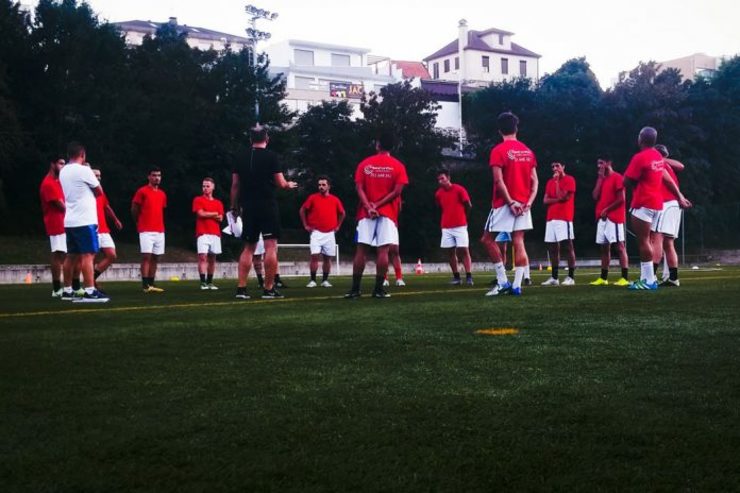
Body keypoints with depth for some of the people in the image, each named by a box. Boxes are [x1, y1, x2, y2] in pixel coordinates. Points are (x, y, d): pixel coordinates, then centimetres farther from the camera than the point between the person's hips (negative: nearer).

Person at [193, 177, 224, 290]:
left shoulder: (218, 203, 15)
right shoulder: (198, 200, 6)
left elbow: (220, 218, 5)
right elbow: (201, 214, -8)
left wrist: (207, 214, -5)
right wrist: (215, 213, 2)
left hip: (215, 234, 4)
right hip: (202, 233, -4)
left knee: (212, 258, 5)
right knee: (203, 257, -13)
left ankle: (210, 282, 11)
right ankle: (203, 282, -15)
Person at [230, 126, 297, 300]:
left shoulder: (242, 159, 9)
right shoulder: (271, 156, -3)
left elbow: (235, 185, 9)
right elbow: (281, 183, -4)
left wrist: (234, 207, 18)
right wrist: (289, 185, 17)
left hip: (248, 207, 5)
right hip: (268, 206, -5)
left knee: (248, 248, 11)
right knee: (271, 247, -3)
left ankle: (241, 288, 4)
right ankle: (269, 289, -6)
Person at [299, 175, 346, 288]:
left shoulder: (335, 200, 4)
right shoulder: (313, 198, -2)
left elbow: (342, 213, 19)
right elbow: (302, 211, 8)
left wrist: (338, 226, 13)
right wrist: (306, 225, 4)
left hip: (330, 233, 2)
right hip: (316, 232, -2)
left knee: (327, 257, 5)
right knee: (315, 256, -11)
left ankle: (325, 280, 14)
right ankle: (312, 280, -5)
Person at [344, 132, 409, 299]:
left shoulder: (364, 164, 7)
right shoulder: (398, 166, 2)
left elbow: (359, 188, -3)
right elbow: (397, 191, -8)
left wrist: (369, 207, -10)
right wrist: (378, 205, -7)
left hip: (366, 213, 2)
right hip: (387, 213, -2)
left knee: (361, 250, 2)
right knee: (383, 250, -3)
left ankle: (355, 289, 2)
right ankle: (379, 289, -6)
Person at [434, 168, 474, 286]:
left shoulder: (459, 189, -7)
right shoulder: (438, 193, 4)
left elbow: (468, 206, 2)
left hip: (460, 226, -4)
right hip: (446, 227, 4)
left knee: (464, 250, -6)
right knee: (451, 252, 4)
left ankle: (469, 277, -7)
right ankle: (456, 277, 10)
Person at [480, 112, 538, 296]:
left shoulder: (498, 151, -8)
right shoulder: (528, 151, 10)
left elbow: (499, 180, -15)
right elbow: (534, 181, 7)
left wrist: (510, 202, -12)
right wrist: (529, 203, 1)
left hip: (505, 204, -5)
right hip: (523, 205, 6)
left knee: (487, 239, 5)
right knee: (518, 242, 4)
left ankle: (502, 281, 1)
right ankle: (517, 285, -1)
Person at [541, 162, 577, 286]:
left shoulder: (569, 180, -4)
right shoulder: (550, 182, 17)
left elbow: (562, 197, -13)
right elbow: (545, 200, 9)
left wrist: (556, 181, -6)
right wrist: (557, 199, -8)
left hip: (564, 218, -7)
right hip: (551, 218, 7)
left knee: (568, 245, -8)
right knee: (552, 247, 7)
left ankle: (571, 277, -9)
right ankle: (554, 277, 12)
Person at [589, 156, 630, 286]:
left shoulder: (617, 177, -7)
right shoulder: (601, 179, 18)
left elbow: (621, 199, -12)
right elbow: (595, 196, 7)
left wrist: (606, 209, -10)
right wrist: (600, 179, 4)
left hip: (614, 217, -8)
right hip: (602, 218, 8)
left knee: (620, 246, -10)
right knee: (604, 247, 9)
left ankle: (625, 278, -13)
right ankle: (603, 278, 14)